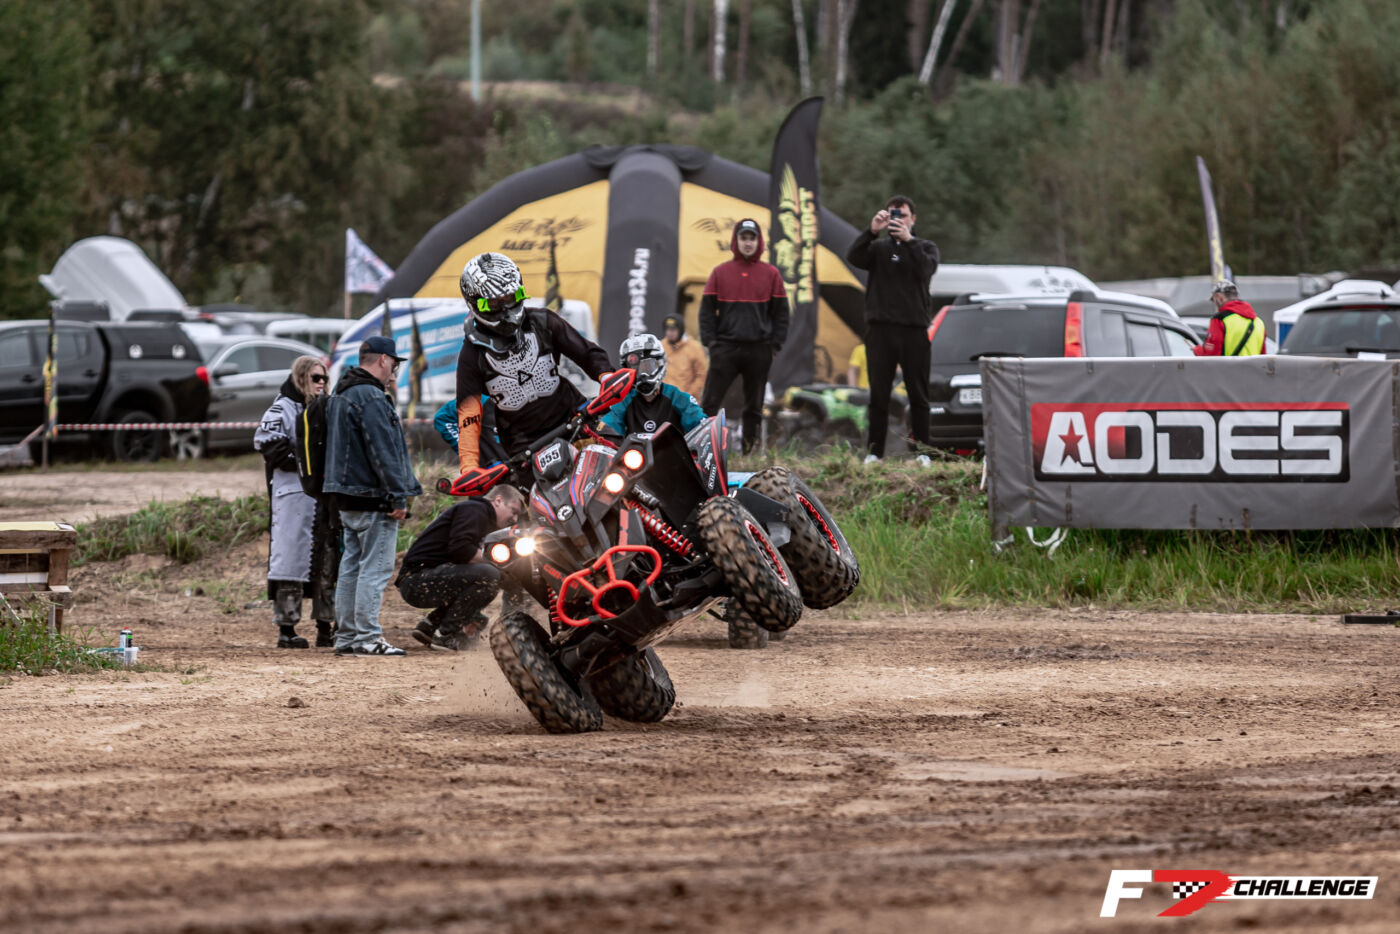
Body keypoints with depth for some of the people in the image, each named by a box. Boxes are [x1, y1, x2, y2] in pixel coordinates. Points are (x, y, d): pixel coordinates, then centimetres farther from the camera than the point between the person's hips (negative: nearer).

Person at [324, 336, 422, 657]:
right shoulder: (371, 398, -14)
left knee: (352, 567, 11)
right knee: (375, 568, -8)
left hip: (348, 498, 10)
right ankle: (367, 637, -11)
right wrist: (399, 497, -18)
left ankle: (346, 636, 13)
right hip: (373, 499, -10)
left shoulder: (342, 397, 19)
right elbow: (382, 451, -19)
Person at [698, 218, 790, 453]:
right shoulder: (720, 272, 6)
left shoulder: (771, 274, 6)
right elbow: (707, 309, 6)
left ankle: (751, 450, 12)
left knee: (754, 406, 7)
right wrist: (709, 340, -3)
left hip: (759, 350, 1)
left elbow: (781, 312, 8)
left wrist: (775, 344, 1)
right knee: (709, 401, -5)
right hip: (725, 348, -1)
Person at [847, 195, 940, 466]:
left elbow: (927, 269, -11)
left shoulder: (925, 248, 11)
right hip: (880, 329, 1)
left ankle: (922, 451, 7)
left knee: (918, 395, 3)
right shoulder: (878, 247, 12)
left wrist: (907, 240, -20)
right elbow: (854, 257, -9)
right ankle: (874, 451, 5)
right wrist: (872, 231, -23)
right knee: (879, 395, 2)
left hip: (914, 329, -1)